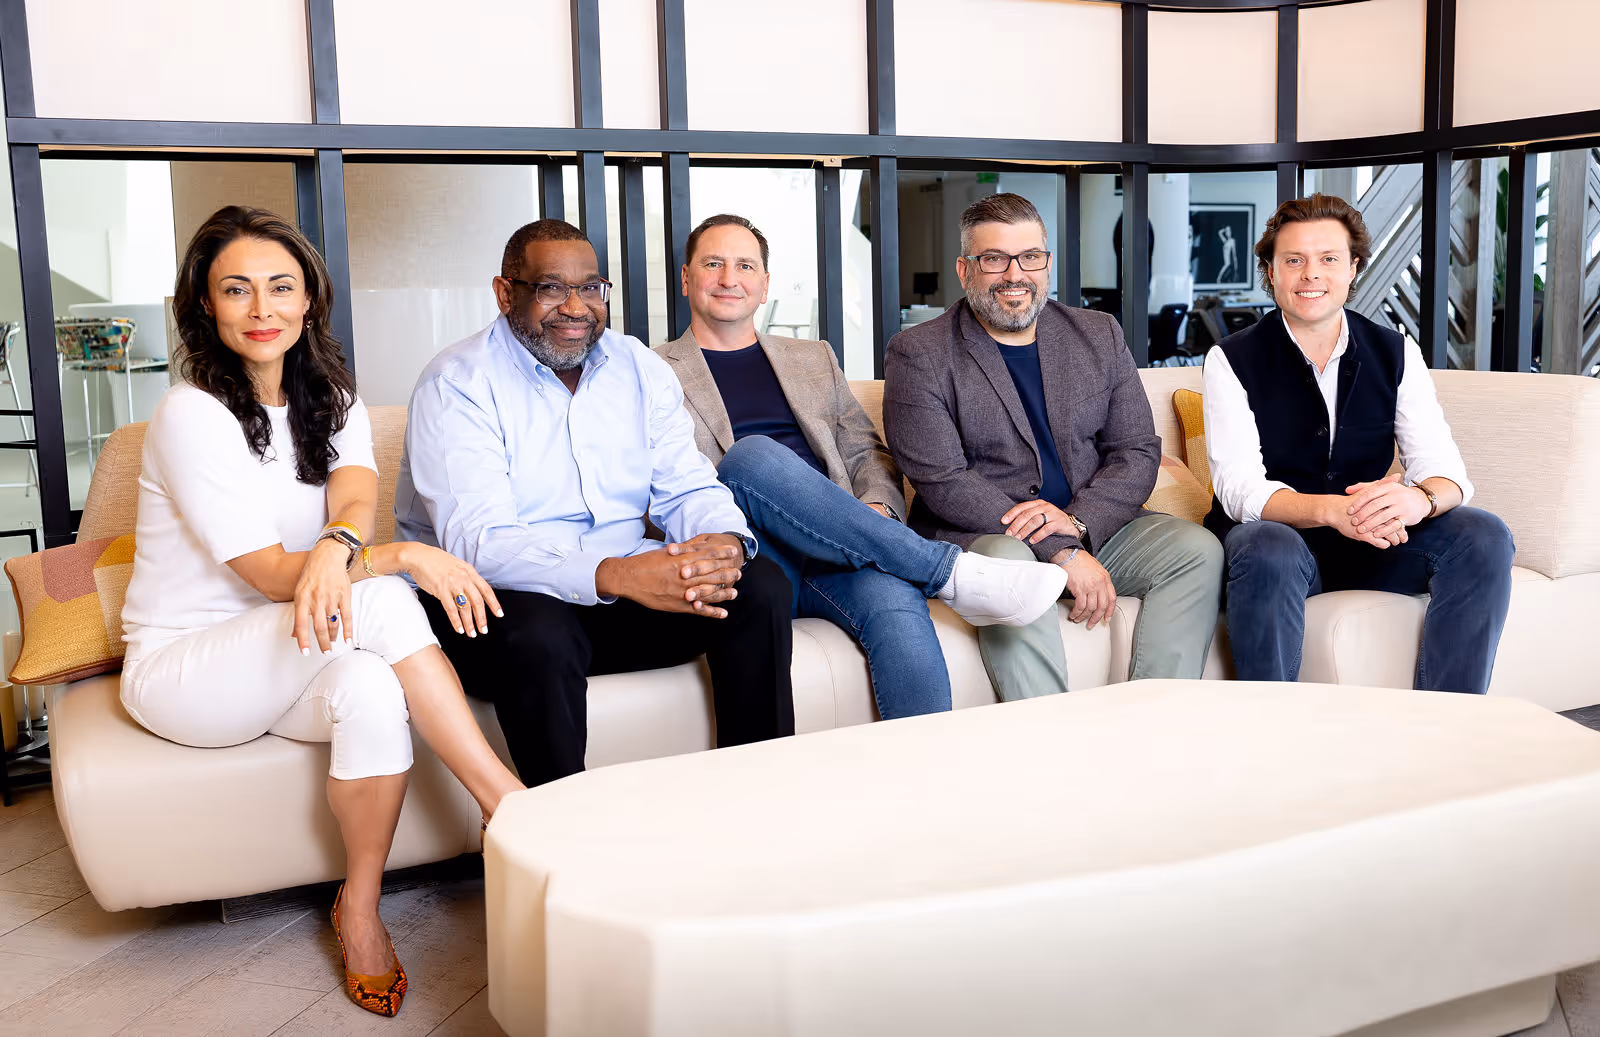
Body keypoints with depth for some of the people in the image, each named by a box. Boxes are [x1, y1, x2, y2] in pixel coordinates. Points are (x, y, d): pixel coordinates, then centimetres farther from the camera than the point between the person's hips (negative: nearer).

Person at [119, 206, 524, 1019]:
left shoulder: (332, 402, 5)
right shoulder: (192, 414, -14)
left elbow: (357, 498, -17)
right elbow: (271, 574, -20)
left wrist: (338, 544, -41)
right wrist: (402, 555, -31)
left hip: (279, 665, 5)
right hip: (179, 668, -5)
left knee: (368, 686, -32)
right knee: (376, 600, -31)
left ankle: (360, 908, -14)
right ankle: (511, 805, -26)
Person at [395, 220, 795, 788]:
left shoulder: (640, 369, 9)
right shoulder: (457, 384, -10)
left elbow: (688, 488, 5)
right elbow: (476, 542, -23)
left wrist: (725, 542, -22)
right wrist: (615, 574, -38)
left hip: (625, 584, 6)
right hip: (492, 602, -5)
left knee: (761, 586, -13)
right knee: (539, 634, -38)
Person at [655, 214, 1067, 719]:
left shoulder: (814, 359, 27)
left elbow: (866, 453, 23)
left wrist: (878, 507, -3)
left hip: (834, 562, 3)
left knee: (896, 600, -33)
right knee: (753, 454, -33)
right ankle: (951, 570, -28)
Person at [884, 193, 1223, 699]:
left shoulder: (1098, 335, 11)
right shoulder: (918, 354, -4)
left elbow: (1138, 452, 7)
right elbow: (943, 483, -14)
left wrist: (1078, 520, -15)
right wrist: (1061, 552, -22)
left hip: (1090, 527, 5)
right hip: (979, 535, -4)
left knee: (1199, 549, -17)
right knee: (1009, 565, -36)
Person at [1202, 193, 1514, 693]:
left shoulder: (1397, 354, 5)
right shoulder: (1232, 360, -5)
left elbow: (1445, 468, -5)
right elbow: (1239, 487, -16)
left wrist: (1418, 498, -31)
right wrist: (1329, 510, -35)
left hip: (1373, 539, 4)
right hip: (1274, 534, -4)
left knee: (1483, 536, -19)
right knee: (1269, 552, -37)